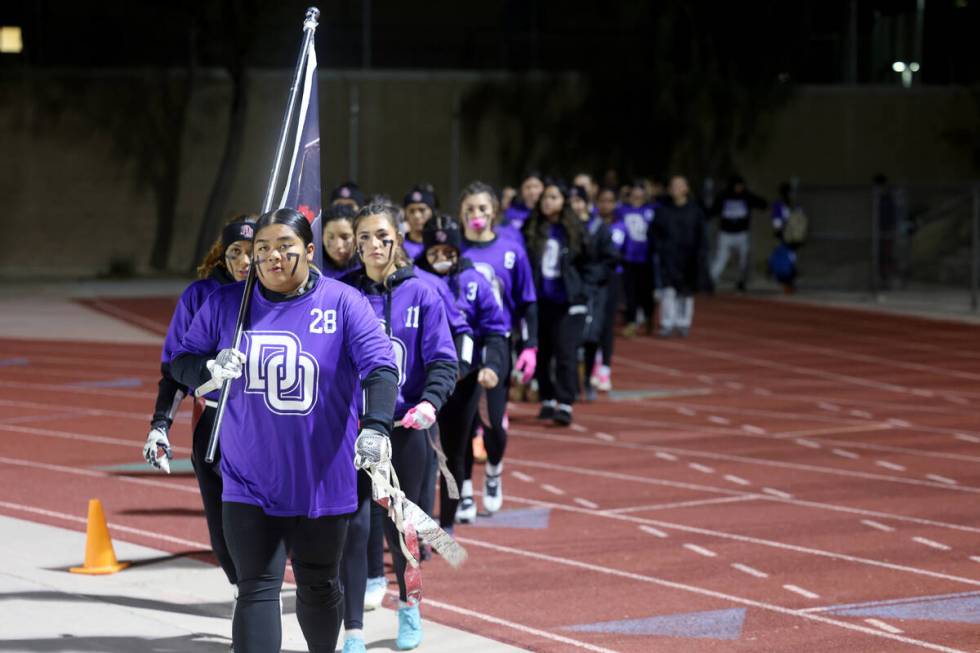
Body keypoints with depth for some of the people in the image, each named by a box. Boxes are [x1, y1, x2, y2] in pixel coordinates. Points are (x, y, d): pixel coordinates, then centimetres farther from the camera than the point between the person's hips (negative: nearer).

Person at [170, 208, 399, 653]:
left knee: (318, 588, 16)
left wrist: (376, 428, -29)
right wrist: (212, 370, -17)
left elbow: (380, 366, -13)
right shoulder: (225, 304, 1)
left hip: (323, 481, 0)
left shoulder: (343, 303, -5)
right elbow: (181, 362, 7)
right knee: (257, 591, -10)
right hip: (249, 485, 0)